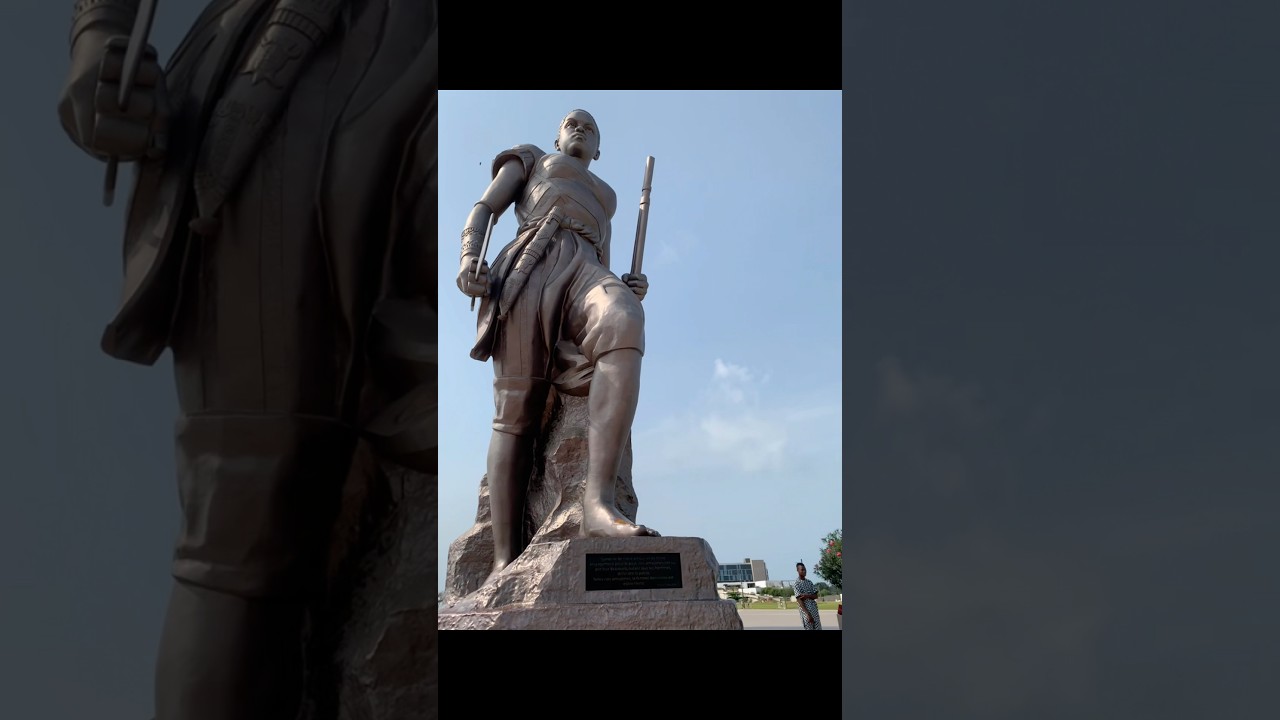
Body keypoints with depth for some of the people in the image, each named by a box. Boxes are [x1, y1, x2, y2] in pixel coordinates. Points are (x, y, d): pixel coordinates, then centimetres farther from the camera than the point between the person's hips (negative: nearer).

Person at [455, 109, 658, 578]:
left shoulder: (602, 199, 42)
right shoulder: (530, 159, 32)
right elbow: (483, 210, 16)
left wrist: (628, 286, 9)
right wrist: (469, 256, -6)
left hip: (586, 272, 2)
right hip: (530, 264, -2)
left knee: (622, 321, -36)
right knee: (516, 411, -19)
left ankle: (598, 504, -51)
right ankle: (505, 564, -27)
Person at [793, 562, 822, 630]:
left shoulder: (809, 582, 12)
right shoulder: (796, 584, -7)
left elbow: (816, 596, 7)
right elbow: (799, 600, -13)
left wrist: (807, 596, -15)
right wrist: (808, 614, -20)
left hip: (814, 610, 6)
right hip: (805, 610, -6)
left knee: (818, 628, 4)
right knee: (809, 628, -5)